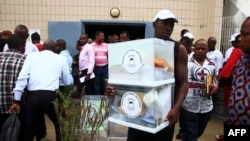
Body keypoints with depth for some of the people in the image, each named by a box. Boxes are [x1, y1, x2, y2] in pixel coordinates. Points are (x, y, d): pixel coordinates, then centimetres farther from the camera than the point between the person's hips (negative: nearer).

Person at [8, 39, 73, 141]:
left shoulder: (31, 56, 15)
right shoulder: (61, 59, 14)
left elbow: (22, 77, 1)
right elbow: (68, 82, 20)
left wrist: (17, 100, 1)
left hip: (32, 96, 1)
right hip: (51, 96, -1)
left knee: (28, 131, 12)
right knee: (60, 124, 23)